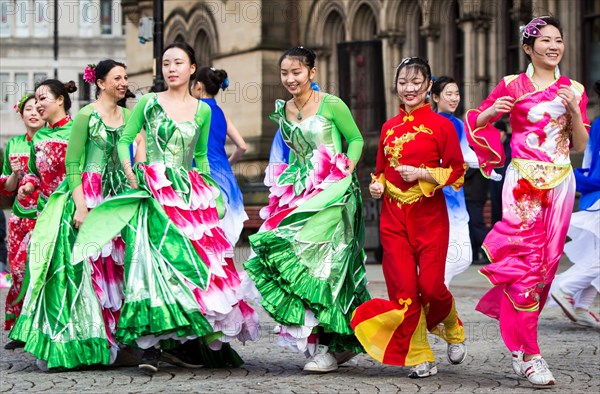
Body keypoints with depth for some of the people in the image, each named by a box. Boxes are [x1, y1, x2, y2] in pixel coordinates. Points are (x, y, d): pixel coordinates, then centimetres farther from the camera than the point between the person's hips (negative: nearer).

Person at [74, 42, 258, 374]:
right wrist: (130, 172, -11)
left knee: (198, 258, -4)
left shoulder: (202, 110, 13)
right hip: (155, 191, -4)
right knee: (155, 260, -16)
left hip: (191, 193, 4)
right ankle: (152, 345, -18)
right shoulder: (148, 103, 5)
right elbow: (124, 140, 5)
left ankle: (180, 344, 4)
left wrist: (211, 190, 16)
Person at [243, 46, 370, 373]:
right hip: (300, 193, 6)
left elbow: (356, 139, 3)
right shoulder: (283, 111, 12)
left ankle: (326, 348, -7)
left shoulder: (332, 105, -6)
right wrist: (288, 179, 13)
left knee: (319, 260, -15)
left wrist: (349, 165, -11)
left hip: (332, 192, -6)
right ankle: (340, 344, 8)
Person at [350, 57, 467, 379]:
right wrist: (377, 185, 1)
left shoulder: (441, 125, -2)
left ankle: (453, 331, 26)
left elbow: (457, 173, -3)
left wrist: (422, 174, -15)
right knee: (403, 287, -3)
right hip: (394, 215, 4)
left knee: (430, 285, -7)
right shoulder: (389, 128, 11)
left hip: (429, 214, -4)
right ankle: (420, 358, 7)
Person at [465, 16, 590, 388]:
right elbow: (475, 123, 7)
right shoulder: (512, 85, 3)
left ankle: (519, 342, 20)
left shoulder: (574, 90, 10)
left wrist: (574, 112, -9)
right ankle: (528, 354, -8)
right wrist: (492, 111, -14)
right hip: (524, 180, -3)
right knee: (526, 261, -10)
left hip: (560, 183, 3)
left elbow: (580, 145, 7)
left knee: (547, 261, 4)